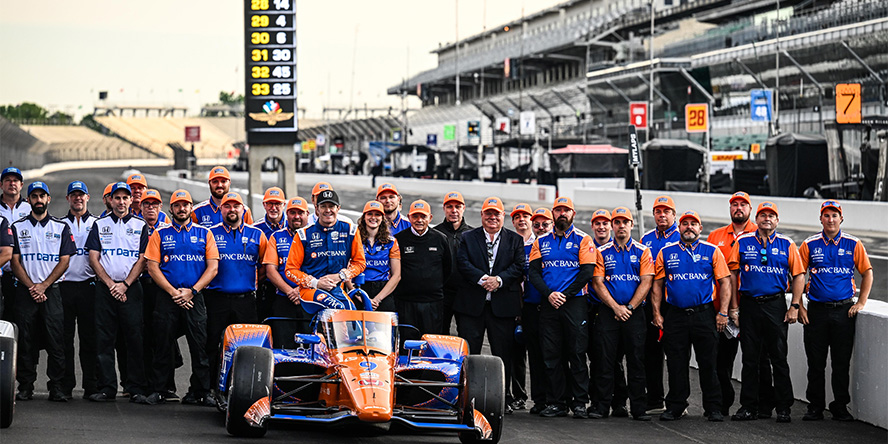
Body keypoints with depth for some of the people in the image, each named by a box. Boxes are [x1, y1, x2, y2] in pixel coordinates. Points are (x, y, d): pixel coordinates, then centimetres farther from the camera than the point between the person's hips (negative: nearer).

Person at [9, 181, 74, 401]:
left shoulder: (61, 227, 9)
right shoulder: (17, 227, 9)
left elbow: (64, 261, 3)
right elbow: (15, 261, 3)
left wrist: (43, 285, -8)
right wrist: (32, 287, -9)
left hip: (51, 291, 0)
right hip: (25, 292, 0)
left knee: (55, 340, -5)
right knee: (26, 341, 0)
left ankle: (56, 387, -2)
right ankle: (25, 386, 6)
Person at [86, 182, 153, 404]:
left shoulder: (140, 226, 8)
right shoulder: (100, 225, 11)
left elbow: (143, 259, 2)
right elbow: (94, 258, 5)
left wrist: (124, 284, -9)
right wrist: (110, 284, -7)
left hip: (131, 288, -1)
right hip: (104, 288, 1)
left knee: (134, 339, -4)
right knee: (104, 339, 0)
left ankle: (136, 389, -2)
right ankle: (106, 388, 5)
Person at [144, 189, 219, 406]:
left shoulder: (205, 233, 10)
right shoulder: (160, 234, 9)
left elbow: (213, 267, 4)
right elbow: (153, 267, 2)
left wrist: (191, 291, -7)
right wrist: (173, 292, -9)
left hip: (195, 297, 0)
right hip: (167, 297, 0)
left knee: (200, 346, -2)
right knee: (163, 345, 1)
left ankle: (200, 392, 4)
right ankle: (158, 390, 9)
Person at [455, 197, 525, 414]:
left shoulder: (515, 240, 10)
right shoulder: (468, 238, 9)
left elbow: (519, 266, 0)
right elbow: (462, 263, -4)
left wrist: (499, 279, -15)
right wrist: (482, 279, -17)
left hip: (503, 305, 0)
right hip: (471, 304, 0)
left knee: (503, 353, 4)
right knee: (468, 352, 1)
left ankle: (504, 398, 12)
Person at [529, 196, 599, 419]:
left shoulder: (583, 240, 3)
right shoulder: (541, 242, 13)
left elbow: (587, 272, -6)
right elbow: (534, 273, 6)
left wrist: (565, 294, -12)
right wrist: (549, 294, -10)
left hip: (575, 303, -3)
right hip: (549, 304, 3)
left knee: (577, 354, -3)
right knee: (551, 355, 3)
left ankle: (580, 402, 2)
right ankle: (556, 402, 9)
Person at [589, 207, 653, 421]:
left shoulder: (642, 251, 6)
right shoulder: (602, 252, 7)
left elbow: (646, 282, -1)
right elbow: (598, 283, 1)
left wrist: (629, 308, -9)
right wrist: (616, 307, -10)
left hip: (634, 313, 0)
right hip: (607, 312, 0)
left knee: (636, 361, 0)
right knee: (605, 359, -1)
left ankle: (639, 407, 3)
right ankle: (602, 405, 5)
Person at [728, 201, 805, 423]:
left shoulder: (787, 245, 4)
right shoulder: (742, 243, 5)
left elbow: (798, 276, 5)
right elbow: (732, 274, 7)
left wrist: (794, 306, -2)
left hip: (776, 305, -1)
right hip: (749, 305, 1)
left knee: (779, 358, 1)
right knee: (750, 358, 5)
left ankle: (783, 408, 7)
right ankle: (748, 406, 12)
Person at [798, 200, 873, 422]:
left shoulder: (853, 244, 3)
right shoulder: (810, 245, 3)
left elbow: (867, 273, 8)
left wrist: (861, 303, 1)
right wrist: (799, 307, -1)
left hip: (844, 311, 0)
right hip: (816, 310, 0)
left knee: (842, 362, 3)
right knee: (816, 362, 4)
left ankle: (840, 407, 13)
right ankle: (815, 407, 13)